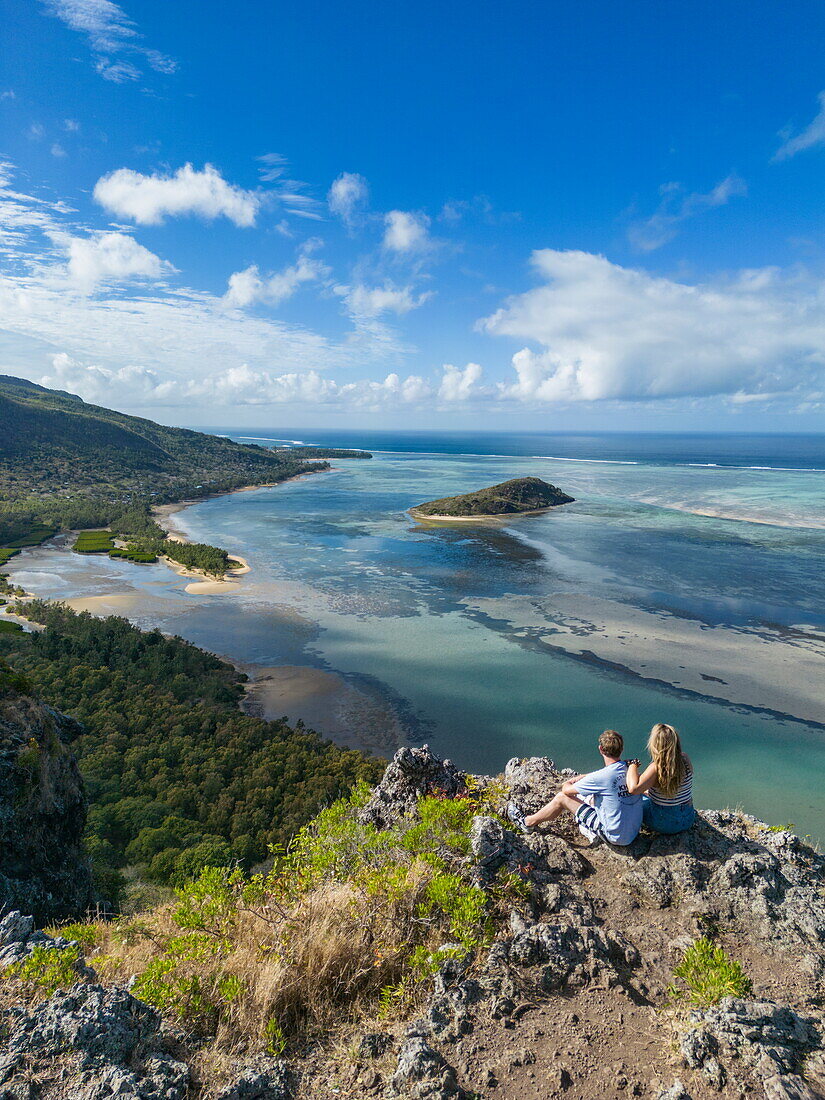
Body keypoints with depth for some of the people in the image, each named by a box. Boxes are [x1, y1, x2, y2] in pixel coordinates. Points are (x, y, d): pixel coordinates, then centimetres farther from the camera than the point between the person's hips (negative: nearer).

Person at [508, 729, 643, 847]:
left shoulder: (602, 777, -24)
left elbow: (567, 790, -10)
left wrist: (567, 784, 12)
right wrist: (579, 778, 14)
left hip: (615, 835, -7)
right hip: (634, 830, 7)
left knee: (562, 797, 3)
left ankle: (528, 822, 21)